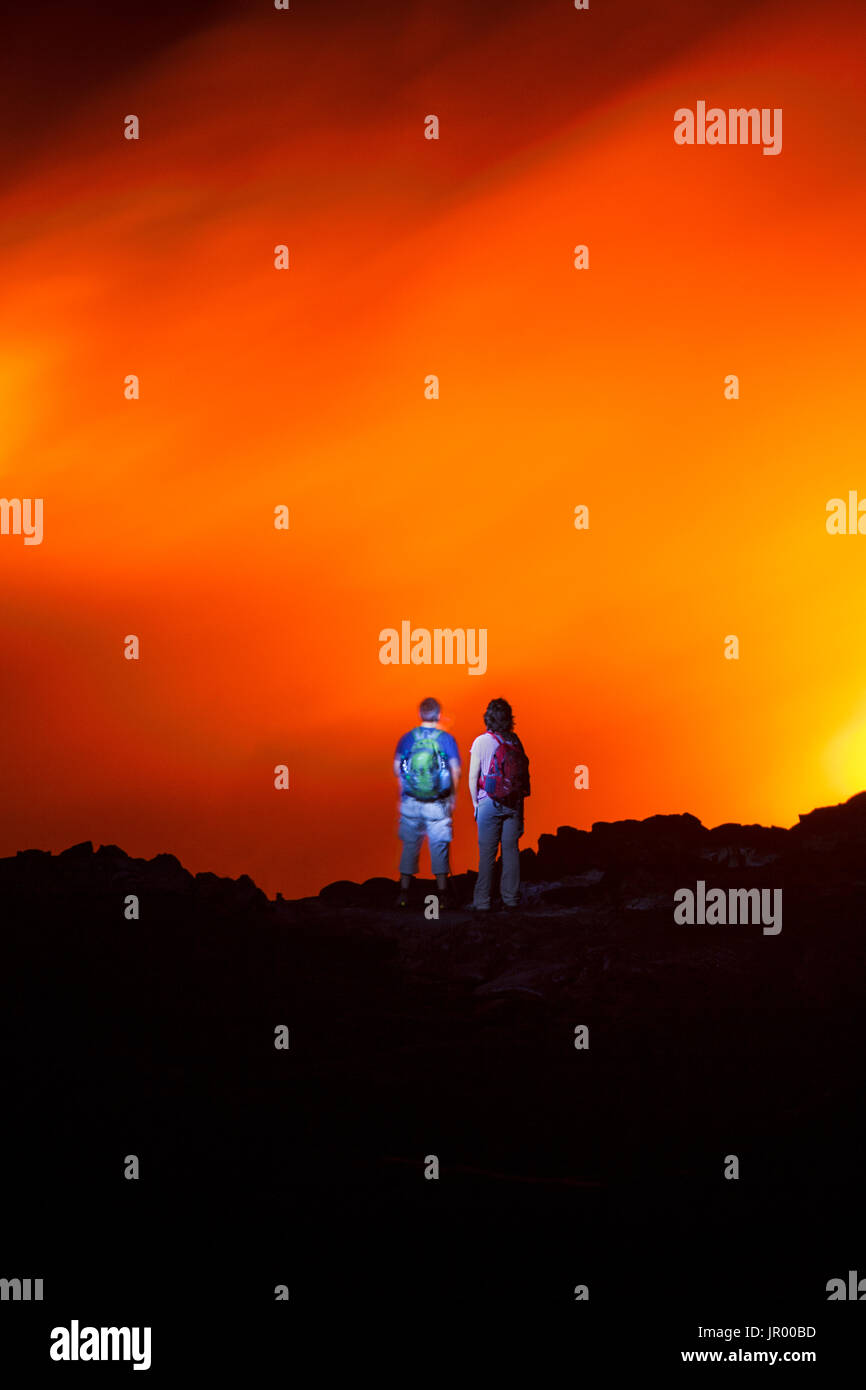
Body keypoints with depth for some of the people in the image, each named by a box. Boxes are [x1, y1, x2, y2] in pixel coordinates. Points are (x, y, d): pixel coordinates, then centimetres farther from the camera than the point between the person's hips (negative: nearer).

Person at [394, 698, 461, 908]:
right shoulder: (446, 739, -4)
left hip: (410, 801, 2)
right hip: (438, 803, -2)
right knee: (439, 845, 4)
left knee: (410, 845, 10)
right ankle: (442, 893, 2)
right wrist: (453, 796, 8)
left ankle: (404, 892, 9)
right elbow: (456, 771, -5)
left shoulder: (407, 738, 1)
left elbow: (397, 769, 3)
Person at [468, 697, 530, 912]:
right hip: (514, 802, 3)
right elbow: (523, 771, 6)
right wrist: (518, 800, 13)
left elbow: (473, 777, -7)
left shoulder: (482, 742, -7)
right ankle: (511, 898, 10)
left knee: (487, 853, -1)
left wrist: (475, 802, 4)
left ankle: (482, 901, 0)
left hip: (490, 803, -3)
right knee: (511, 849, 8)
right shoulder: (515, 741, 4)